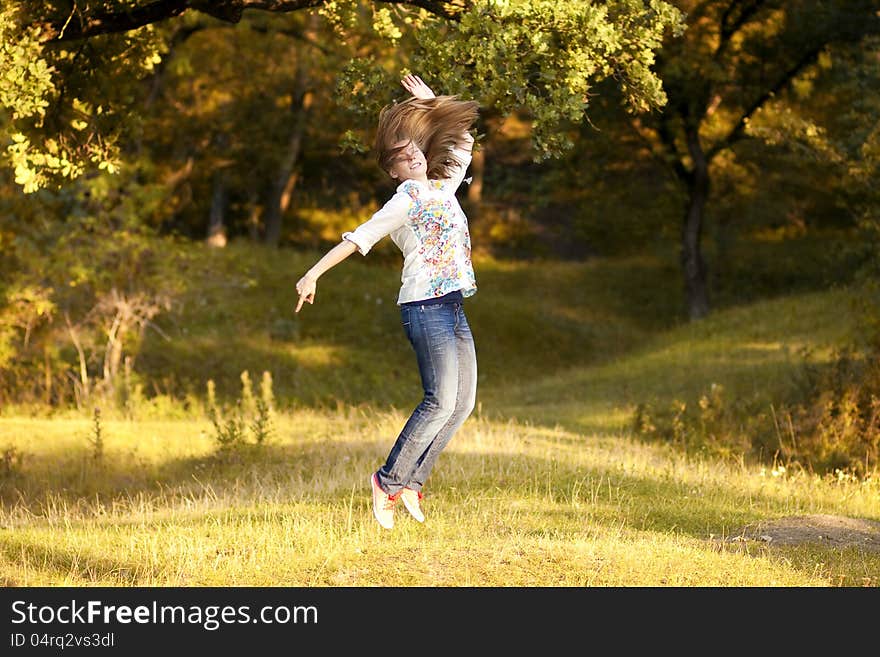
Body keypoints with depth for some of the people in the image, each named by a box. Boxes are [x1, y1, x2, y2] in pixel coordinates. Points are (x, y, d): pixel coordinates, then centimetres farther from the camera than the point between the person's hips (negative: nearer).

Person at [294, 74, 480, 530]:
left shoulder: (442, 188, 18)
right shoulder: (406, 200, -4)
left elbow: (462, 143, 33)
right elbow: (359, 238, -8)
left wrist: (432, 105, 31)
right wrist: (313, 274, -11)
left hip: (452, 307, 8)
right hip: (425, 306, -8)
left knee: (463, 402, 4)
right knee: (441, 401, -15)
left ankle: (412, 482, 8)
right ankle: (389, 481, -7)